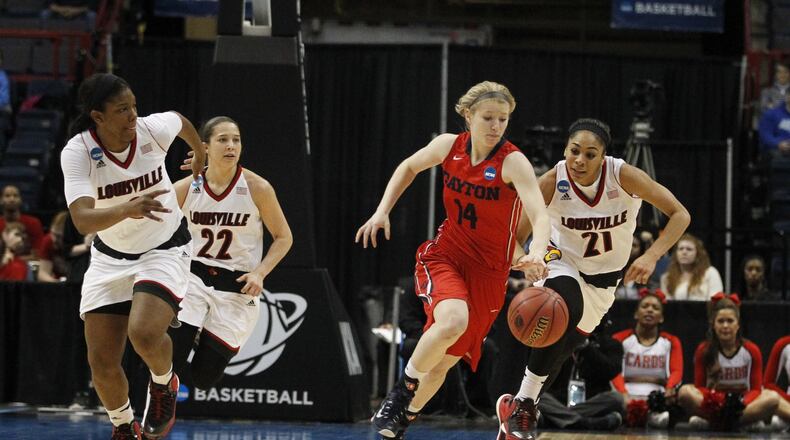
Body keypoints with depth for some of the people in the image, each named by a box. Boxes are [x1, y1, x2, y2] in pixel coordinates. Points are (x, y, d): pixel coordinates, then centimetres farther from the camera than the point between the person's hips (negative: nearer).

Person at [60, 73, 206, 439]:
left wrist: (200, 155, 27)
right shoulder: (77, 152, -24)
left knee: (145, 333, -27)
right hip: (110, 257, 1)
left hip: (165, 250, -1)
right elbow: (83, 220, -37)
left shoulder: (152, 129, -20)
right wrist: (128, 209, -55)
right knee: (102, 363, -1)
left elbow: (180, 121, 7)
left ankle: (163, 383, 8)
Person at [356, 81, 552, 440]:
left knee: (444, 360, 6)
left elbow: (539, 215, -31)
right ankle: (402, 389, -11)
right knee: (453, 321, -32)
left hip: (488, 271, 0)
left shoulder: (513, 162, -17)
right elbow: (408, 168, 16)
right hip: (444, 255, 0)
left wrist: (536, 254, -51)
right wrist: (382, 212, 7)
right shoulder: (449, 146, -6)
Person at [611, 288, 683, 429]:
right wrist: (624, 394, -24)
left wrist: (670, 389, -25)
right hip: (629, 398, -1)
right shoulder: (620, 339, 15)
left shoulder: (671, 342, 19)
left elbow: (676, 371, 2)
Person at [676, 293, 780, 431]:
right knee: (685, 392, -28)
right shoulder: (704, 350, 0)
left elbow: (756, 389, -1)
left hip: (743, 403, 0)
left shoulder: (751, 350, -1)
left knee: (773, 397, -29)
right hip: (714, 403, 0)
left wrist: (742, 402, -24)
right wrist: (713, 397, -22)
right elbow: (699, 387, 1)